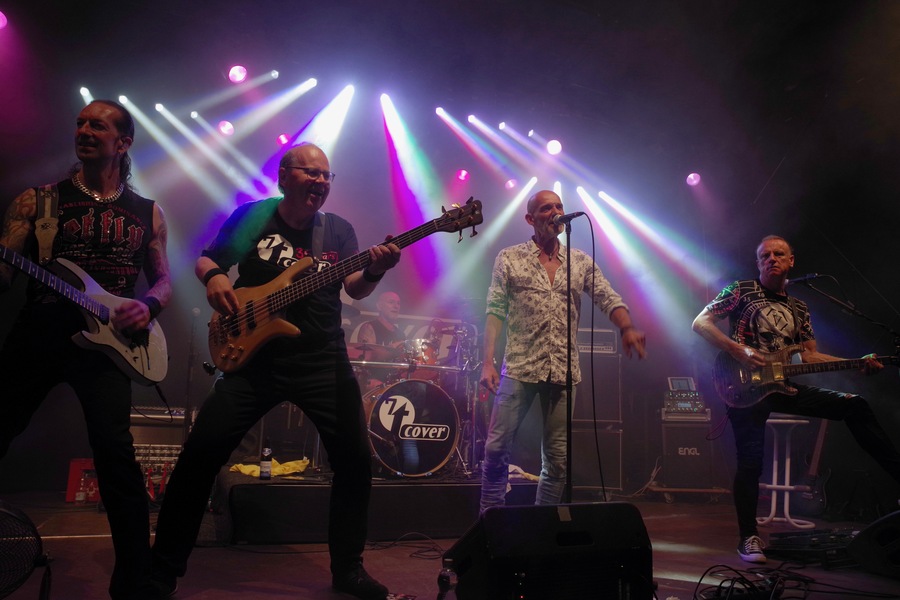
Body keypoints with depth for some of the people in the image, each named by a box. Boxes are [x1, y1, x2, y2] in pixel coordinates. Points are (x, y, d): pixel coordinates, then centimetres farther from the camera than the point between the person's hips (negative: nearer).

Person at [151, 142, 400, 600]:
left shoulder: (339, 229, 7)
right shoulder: (252, 216, 3)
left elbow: (355, 291, -1)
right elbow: (206, 260, 12)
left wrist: (373, 272, -23)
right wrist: (213, 278, -11)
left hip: (323, 360, 2)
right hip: (253, 355, -1)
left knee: (355, 459, -3)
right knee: (200, 454, -8)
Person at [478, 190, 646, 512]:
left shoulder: (581, 262, 11)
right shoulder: (509, 258, 4)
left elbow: (608, 299, 0)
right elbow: (495, 312, -1)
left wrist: (627, 328, -22)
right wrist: (488, 362, -11)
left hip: (564, 371, 3)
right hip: (519, 368, -2)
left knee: (558, 458, 6)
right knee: (497, 448, -6)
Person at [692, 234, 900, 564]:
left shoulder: (798, 308, 19)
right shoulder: (742, 290, 2)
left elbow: (809, 356, 17)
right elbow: (700, 323, -6)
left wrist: (857, 364, 4)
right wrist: (739, 350, -18)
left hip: (783, 386, 5)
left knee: (854, 405, -6)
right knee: (751, 462, -10)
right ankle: (748, 537, 6)